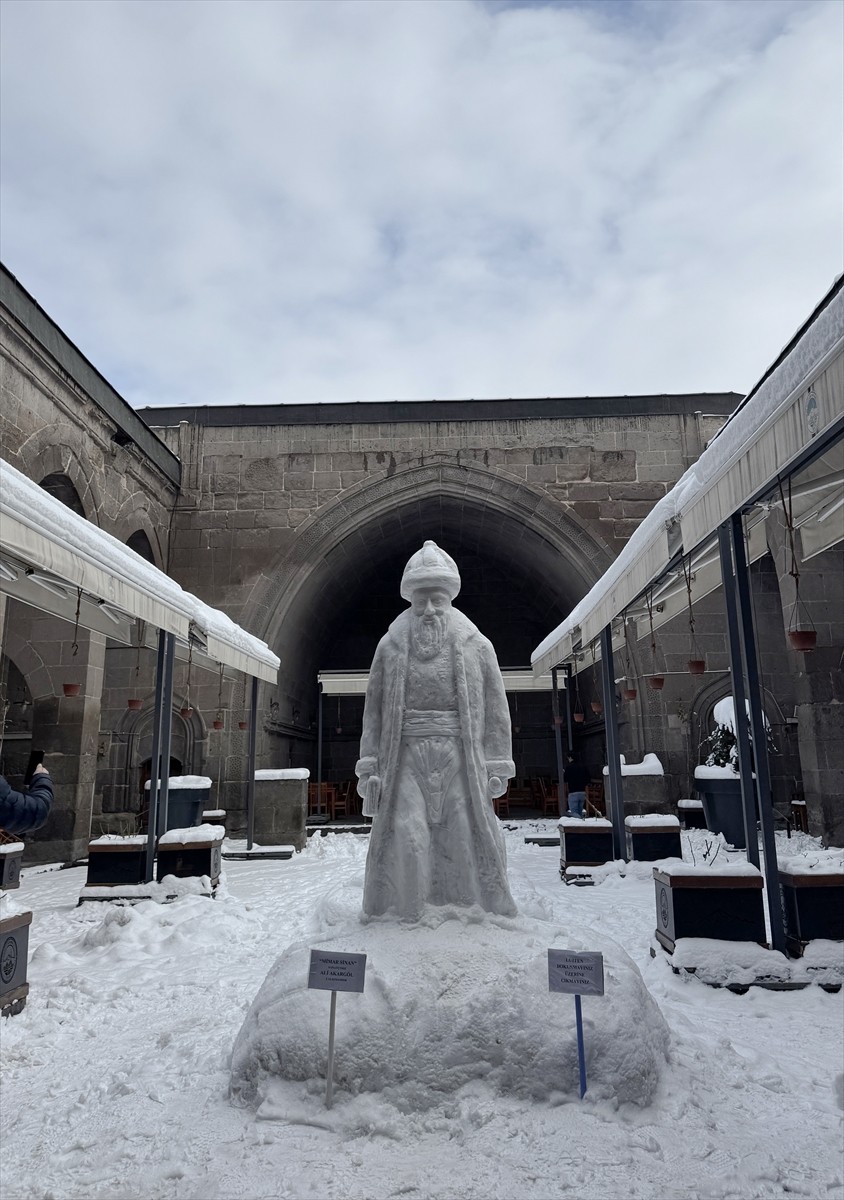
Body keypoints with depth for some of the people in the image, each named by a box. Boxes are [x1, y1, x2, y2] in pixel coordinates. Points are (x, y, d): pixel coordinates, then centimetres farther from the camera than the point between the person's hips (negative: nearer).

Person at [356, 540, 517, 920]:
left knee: (468, 839, 3)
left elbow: (495, 710, 6)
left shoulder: (475, 645, 6)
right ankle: (405, 920, 14)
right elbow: (374, 709, 8)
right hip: (406, 757, 0)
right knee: (405, 840, -2)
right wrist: (369, 766, 2)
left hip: (459, 757, 0)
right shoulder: (391, 645, 8)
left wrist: (495, 767, 1)